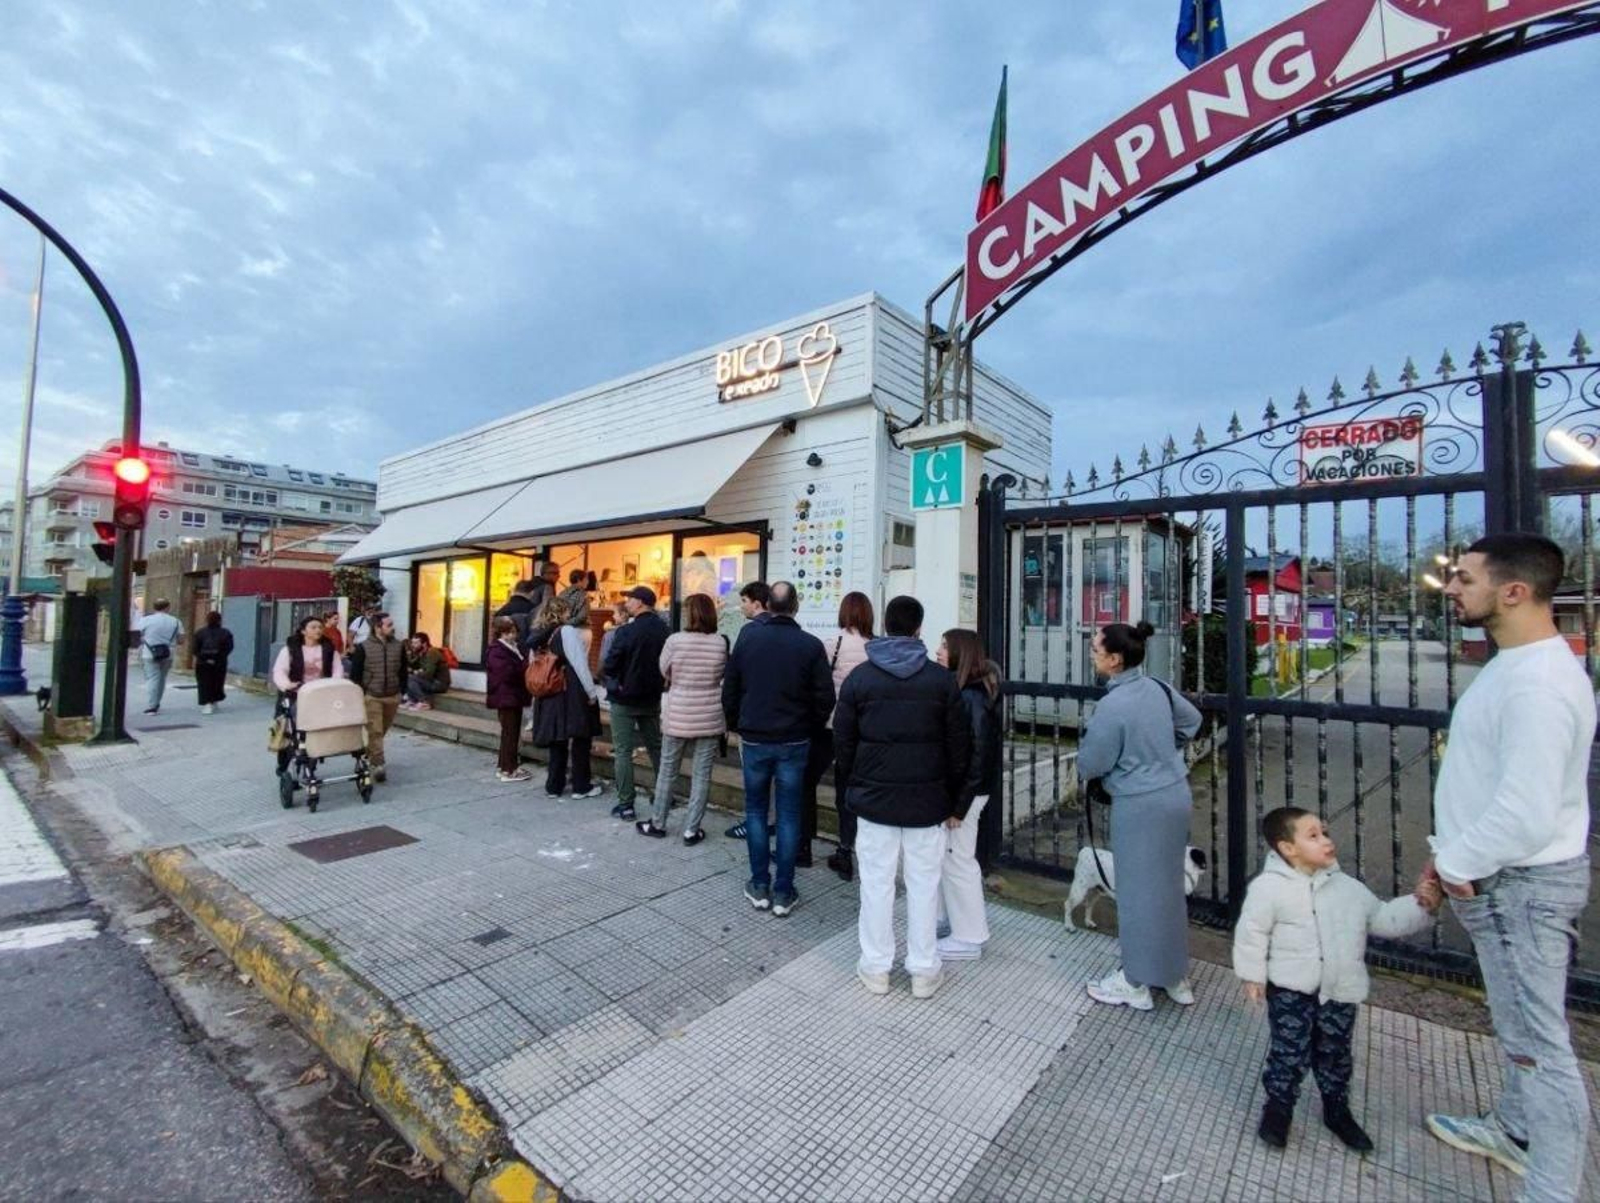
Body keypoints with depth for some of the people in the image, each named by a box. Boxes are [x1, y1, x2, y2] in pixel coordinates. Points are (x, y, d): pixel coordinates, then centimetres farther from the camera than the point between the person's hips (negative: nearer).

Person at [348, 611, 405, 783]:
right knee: (374, 731, -7)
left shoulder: (399, 646, 3)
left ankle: (369, 755, 38)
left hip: (392, 696, 4)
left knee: (382, 730, 16)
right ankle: (378, 764, -6)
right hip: (371, 696, -4)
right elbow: (355, 673, -5)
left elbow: (403, 671, 10)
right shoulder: (363, 647, -8)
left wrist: (402, 691, 6)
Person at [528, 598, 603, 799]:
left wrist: (541, 692, 18)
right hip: (572, 693, -7)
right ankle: (581, 787, 10)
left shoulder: (540, 636, 9)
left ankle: (554, 786, 19)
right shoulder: (566, 631, -11)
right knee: (580, 739, 4)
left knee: (557, 739, 14)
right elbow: (579, 664, -15)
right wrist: (591, 693, -10)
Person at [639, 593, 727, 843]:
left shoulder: (675, 640, -12)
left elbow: (664, 673, 3)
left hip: (678, 715, 0)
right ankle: (691, 830, 15)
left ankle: (658, 823, 29)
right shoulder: (720, 643, -8)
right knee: (701, 774, 9)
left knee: (668, 771, 15)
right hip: (709, 717, 1)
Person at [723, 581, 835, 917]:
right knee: (788, 815, 8)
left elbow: (729, 687, 1)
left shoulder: (748, 636, -4)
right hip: (794, 741, -1)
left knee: (755, 811, 15)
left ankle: (759, 886, 19)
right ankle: (783, 892, 13)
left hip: (754, 739, 1)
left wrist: (736, 724, 15)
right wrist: (811, 729, 9)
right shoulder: (811, 644, -9)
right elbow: (825, 698, -7)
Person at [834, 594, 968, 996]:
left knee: (877, 882, 10)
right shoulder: (942, 679, -3)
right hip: (927, 799, 0)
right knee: (923, 883, 11)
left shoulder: (859, 677, -3)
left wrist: (846, 791, 11)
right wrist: (954, 802, 9)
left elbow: (843, 742, 1)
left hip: (874, 797, 0)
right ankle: (924, 970, 23)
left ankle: (876, 967, 21)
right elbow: (958, 746, 0)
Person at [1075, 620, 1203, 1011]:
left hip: (1140, 806, -8)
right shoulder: (1156, 687, 0)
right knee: (1168, 885, 21)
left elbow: (1091, 764, -15)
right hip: (1174, 794, 8)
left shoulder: (1113, 705, -24)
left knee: (1139, 891, 7)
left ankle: (1136, 984, 23)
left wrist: (1086, 740, 5)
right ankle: (1175, 974, 37)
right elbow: (1191, 720, 19)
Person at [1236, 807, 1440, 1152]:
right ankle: (1278, 1107, 21)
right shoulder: (1270, 887, -15)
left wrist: (1419, 906, 0)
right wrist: (1253, 975, -9)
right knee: (1290, 1051, 1)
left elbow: (1383, 918, 12)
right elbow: (1252, 932, -11)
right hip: (1291, 988, -5)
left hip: (1339, 990, 5)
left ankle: (1337, 1110, 39)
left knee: (1335, 1053, 18)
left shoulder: (1347, 887, 4)